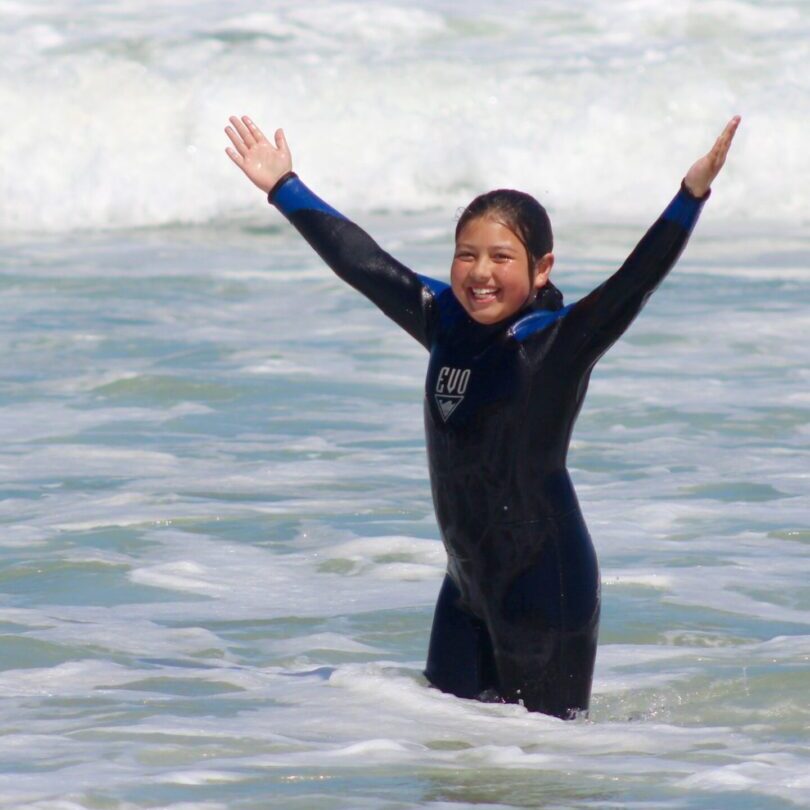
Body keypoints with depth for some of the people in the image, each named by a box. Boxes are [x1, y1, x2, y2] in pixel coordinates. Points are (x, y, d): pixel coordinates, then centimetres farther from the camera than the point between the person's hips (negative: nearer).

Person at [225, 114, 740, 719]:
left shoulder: (559, 343, -12)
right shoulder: (447, 322, 6)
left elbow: (637, 279, -25)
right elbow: (360, 260, 16)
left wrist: (692, 194, -38)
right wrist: (283, 188, 24)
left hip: (547, 587, -7)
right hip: (467, 588, 7)